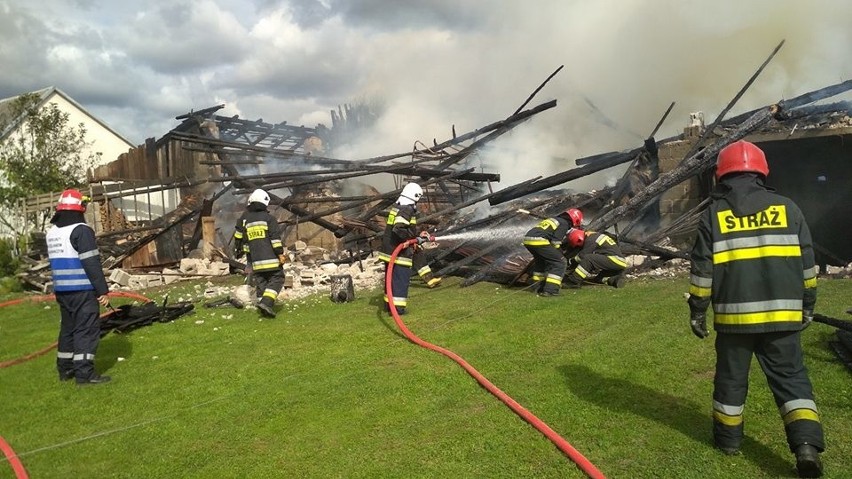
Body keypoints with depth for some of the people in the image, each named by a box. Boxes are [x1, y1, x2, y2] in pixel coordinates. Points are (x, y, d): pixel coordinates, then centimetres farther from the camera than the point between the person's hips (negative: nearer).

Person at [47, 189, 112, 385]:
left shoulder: (51, 232, 12)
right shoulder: (81, 230, -15)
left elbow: (57, 261, 17)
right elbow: (91, 263, -17)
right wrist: (103, 290, -14)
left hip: (61, 289, 8)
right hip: (82, 290, -8)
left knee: (68, 327, 18)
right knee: (87, 329, -4)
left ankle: (65, 369, 26)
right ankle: (84, 373, -5)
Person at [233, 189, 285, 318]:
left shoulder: (244, 219, 9)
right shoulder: (269, 218, -4)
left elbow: (238, 238, 18)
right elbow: (275, 238, -11)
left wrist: (238, 251, 32)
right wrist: (280, 253, -9)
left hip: (254, 259, 4)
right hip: (270, 258, -4)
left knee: (260, 281, 12)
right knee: (276, 279, 0)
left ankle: (263, 304, 10)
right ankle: (267, 302, -17)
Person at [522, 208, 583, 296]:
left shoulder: (554, 219, 31)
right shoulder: (564, 224, 5)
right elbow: (555, 242, -3)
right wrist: (559, 255, 10)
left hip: (528, 238, 9)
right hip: (539, 240, -9)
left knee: (540, 260, 30)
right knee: (559, 262, -1)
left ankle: (539, 288, 32)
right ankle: (550, 290, -7)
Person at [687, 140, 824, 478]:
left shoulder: (713, 215, -1)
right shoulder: (787, 208, 4)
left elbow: (701, 270, -2)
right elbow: (807, 263, 8)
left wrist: (697, 311, 6)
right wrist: (806, 306, 18)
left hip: (734, 314, -1)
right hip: (782, 314, 1)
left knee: (731, 377, 14)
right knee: (790, 377, 10)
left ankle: (728, 437, 26)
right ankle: (807, 443, -2)